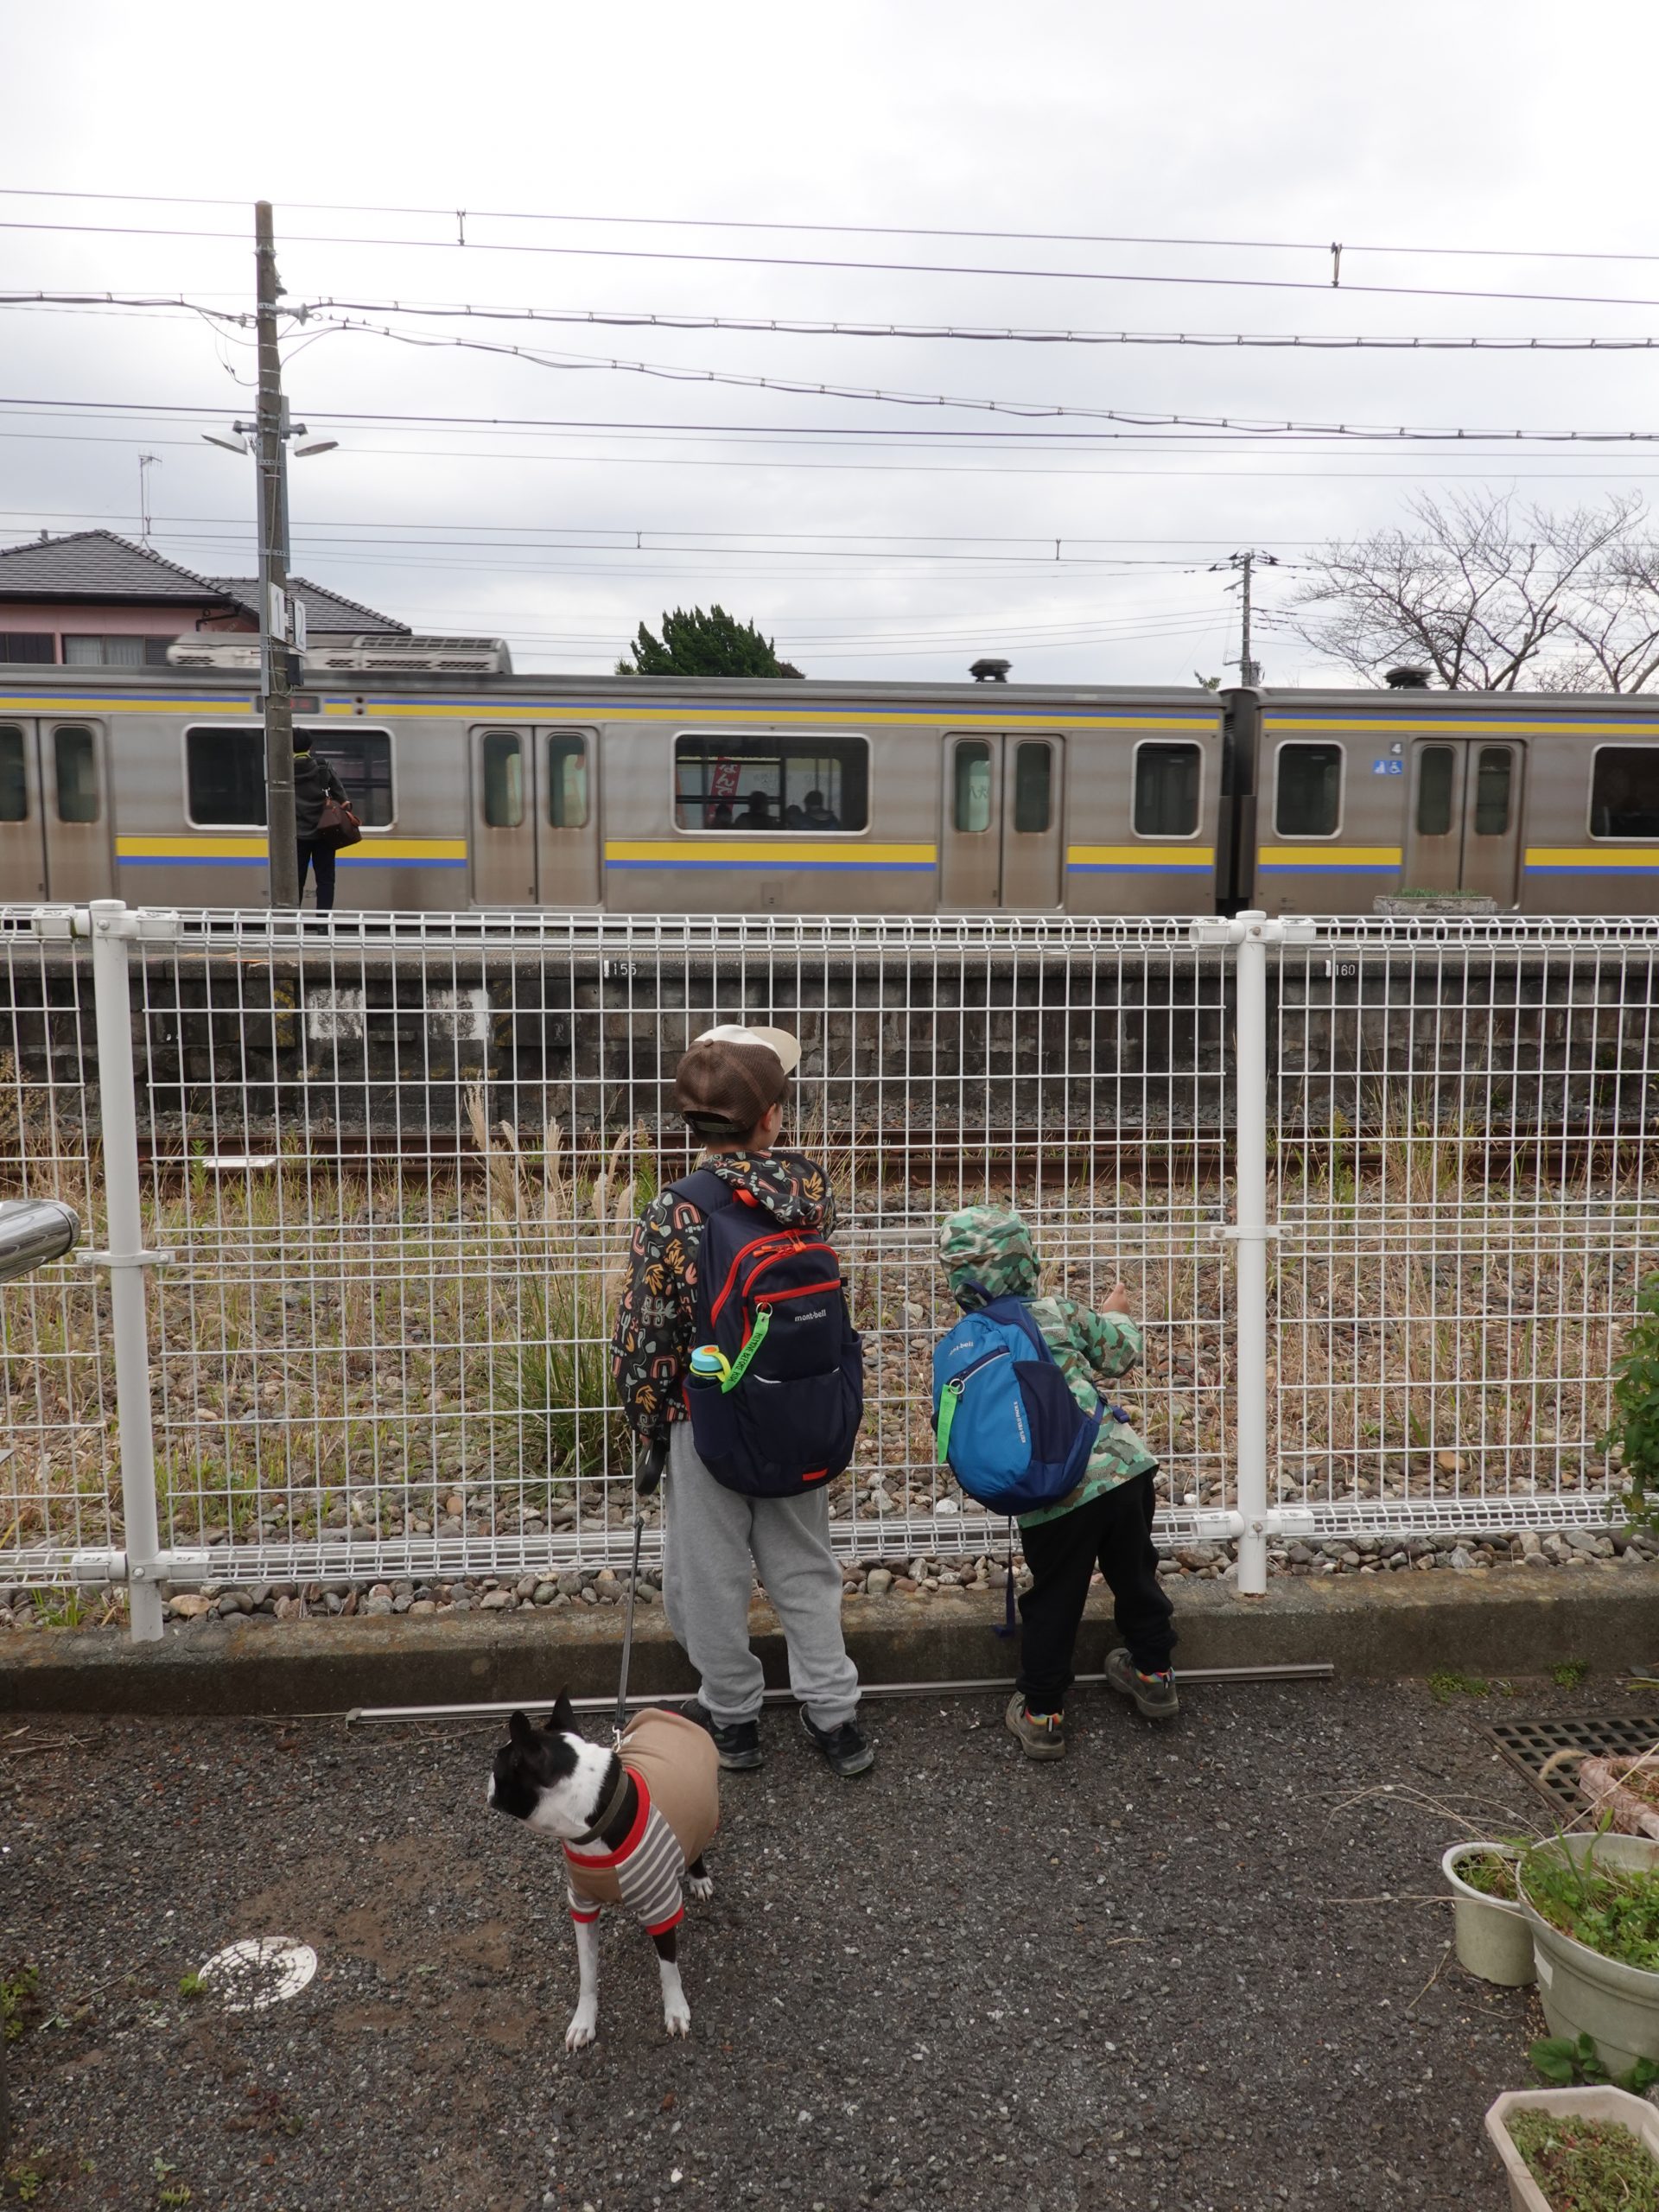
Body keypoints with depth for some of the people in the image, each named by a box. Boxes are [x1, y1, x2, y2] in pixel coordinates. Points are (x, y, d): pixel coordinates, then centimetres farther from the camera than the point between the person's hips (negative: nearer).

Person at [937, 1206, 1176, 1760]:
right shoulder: (1059, 1314, -3)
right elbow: (1118, 1355, 10)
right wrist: (1116, 1315, 31)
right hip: (1121, 1469, 1)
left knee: (1053, 1603, 17)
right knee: (1135, 1575, 24)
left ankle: (1042, 1715, 27)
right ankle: (1154, 1674, 42)